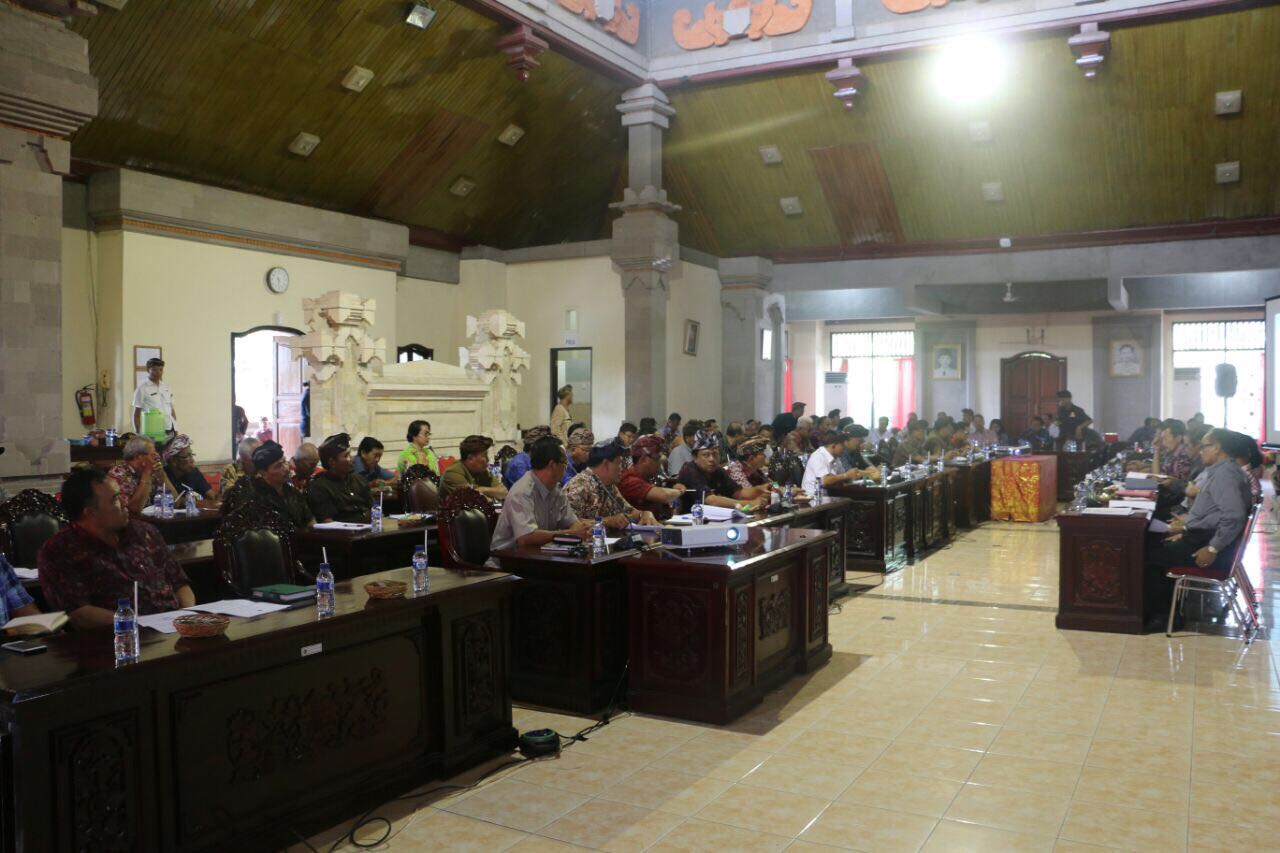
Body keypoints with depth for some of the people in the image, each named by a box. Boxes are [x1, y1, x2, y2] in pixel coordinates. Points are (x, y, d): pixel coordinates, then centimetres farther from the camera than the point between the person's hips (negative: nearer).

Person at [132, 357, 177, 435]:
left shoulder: (167, 387, 16)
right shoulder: (142, 388, 0)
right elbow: (136, 414, 0)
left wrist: (175, 430, 14)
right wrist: (138, 434, -5)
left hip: (171, 429, 5)